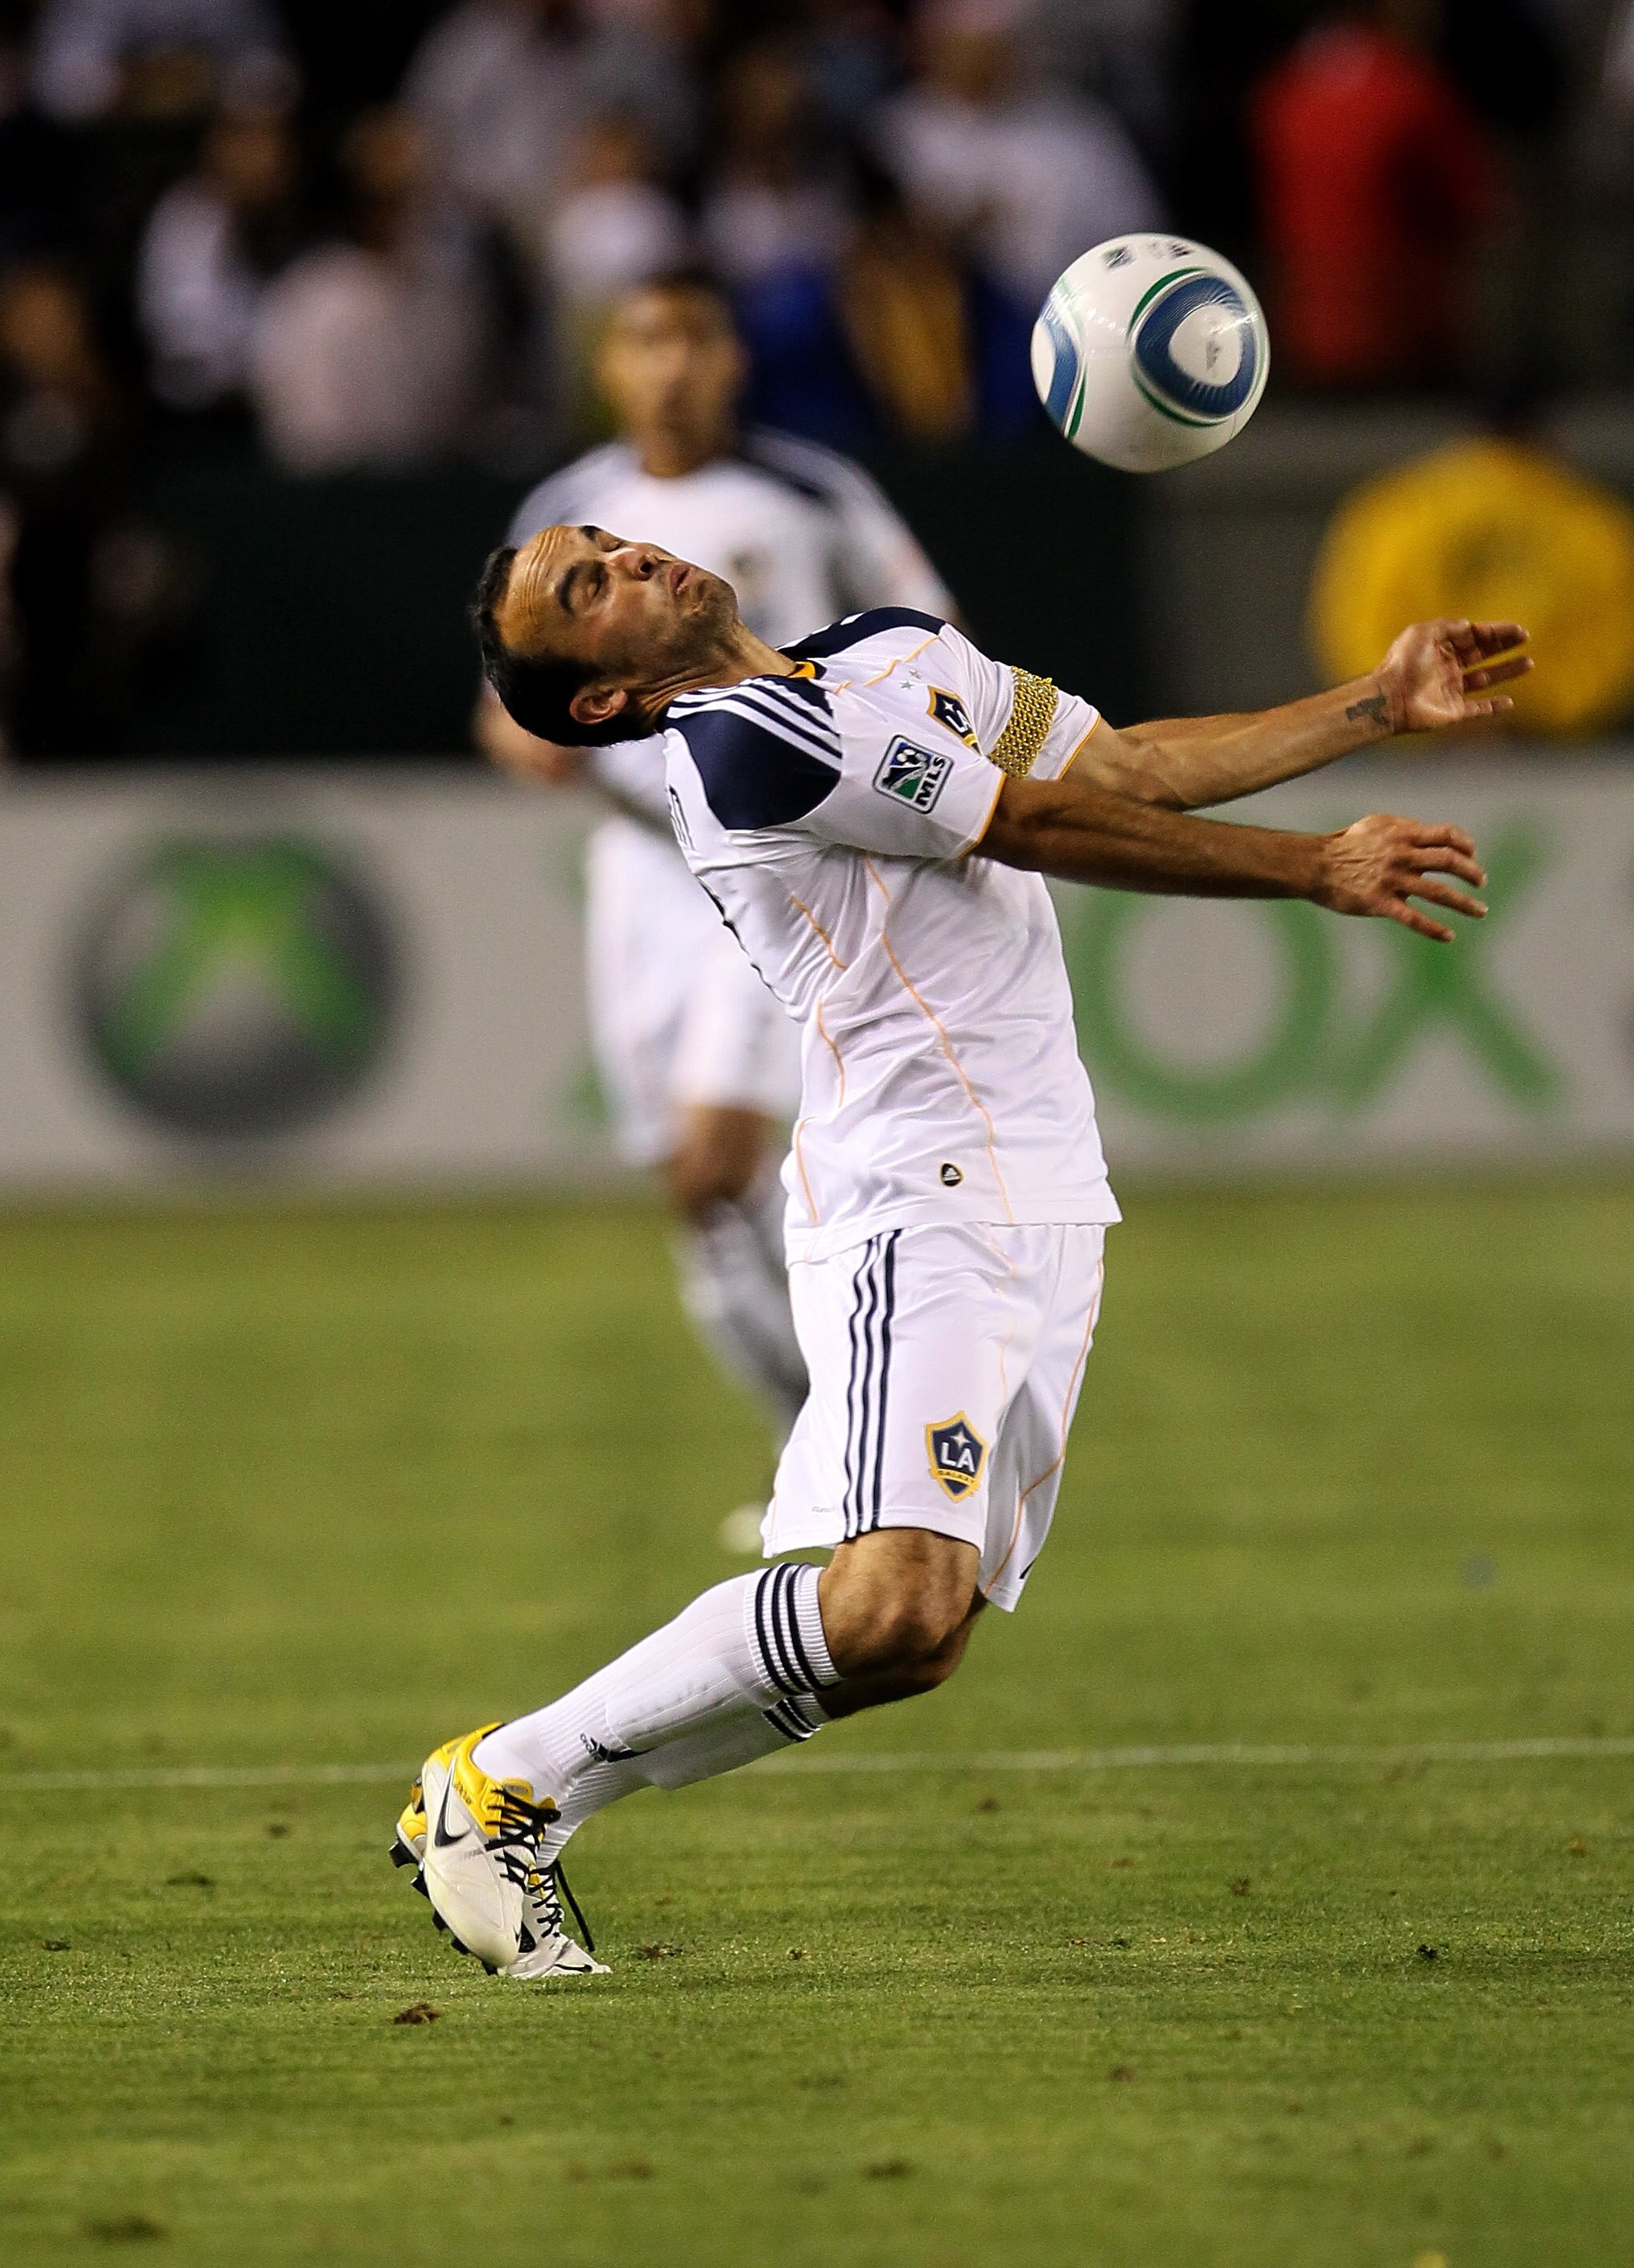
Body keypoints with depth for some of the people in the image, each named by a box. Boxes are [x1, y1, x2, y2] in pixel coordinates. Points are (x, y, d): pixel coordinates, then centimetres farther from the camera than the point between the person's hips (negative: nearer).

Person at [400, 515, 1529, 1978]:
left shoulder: (895, 651, 20)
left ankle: (535, 1803, 8)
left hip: (1043, 1201, 9)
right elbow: (1055, 829, -6)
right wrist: (1318, 870, 1)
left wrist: (1379, 707, 24)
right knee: (898, 1607, -23)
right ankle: (501, 1780, -7)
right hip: (920, 1200, -9)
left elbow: (1134, 769, 27)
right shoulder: (743, 740, -10)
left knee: (915, 1622, -1)